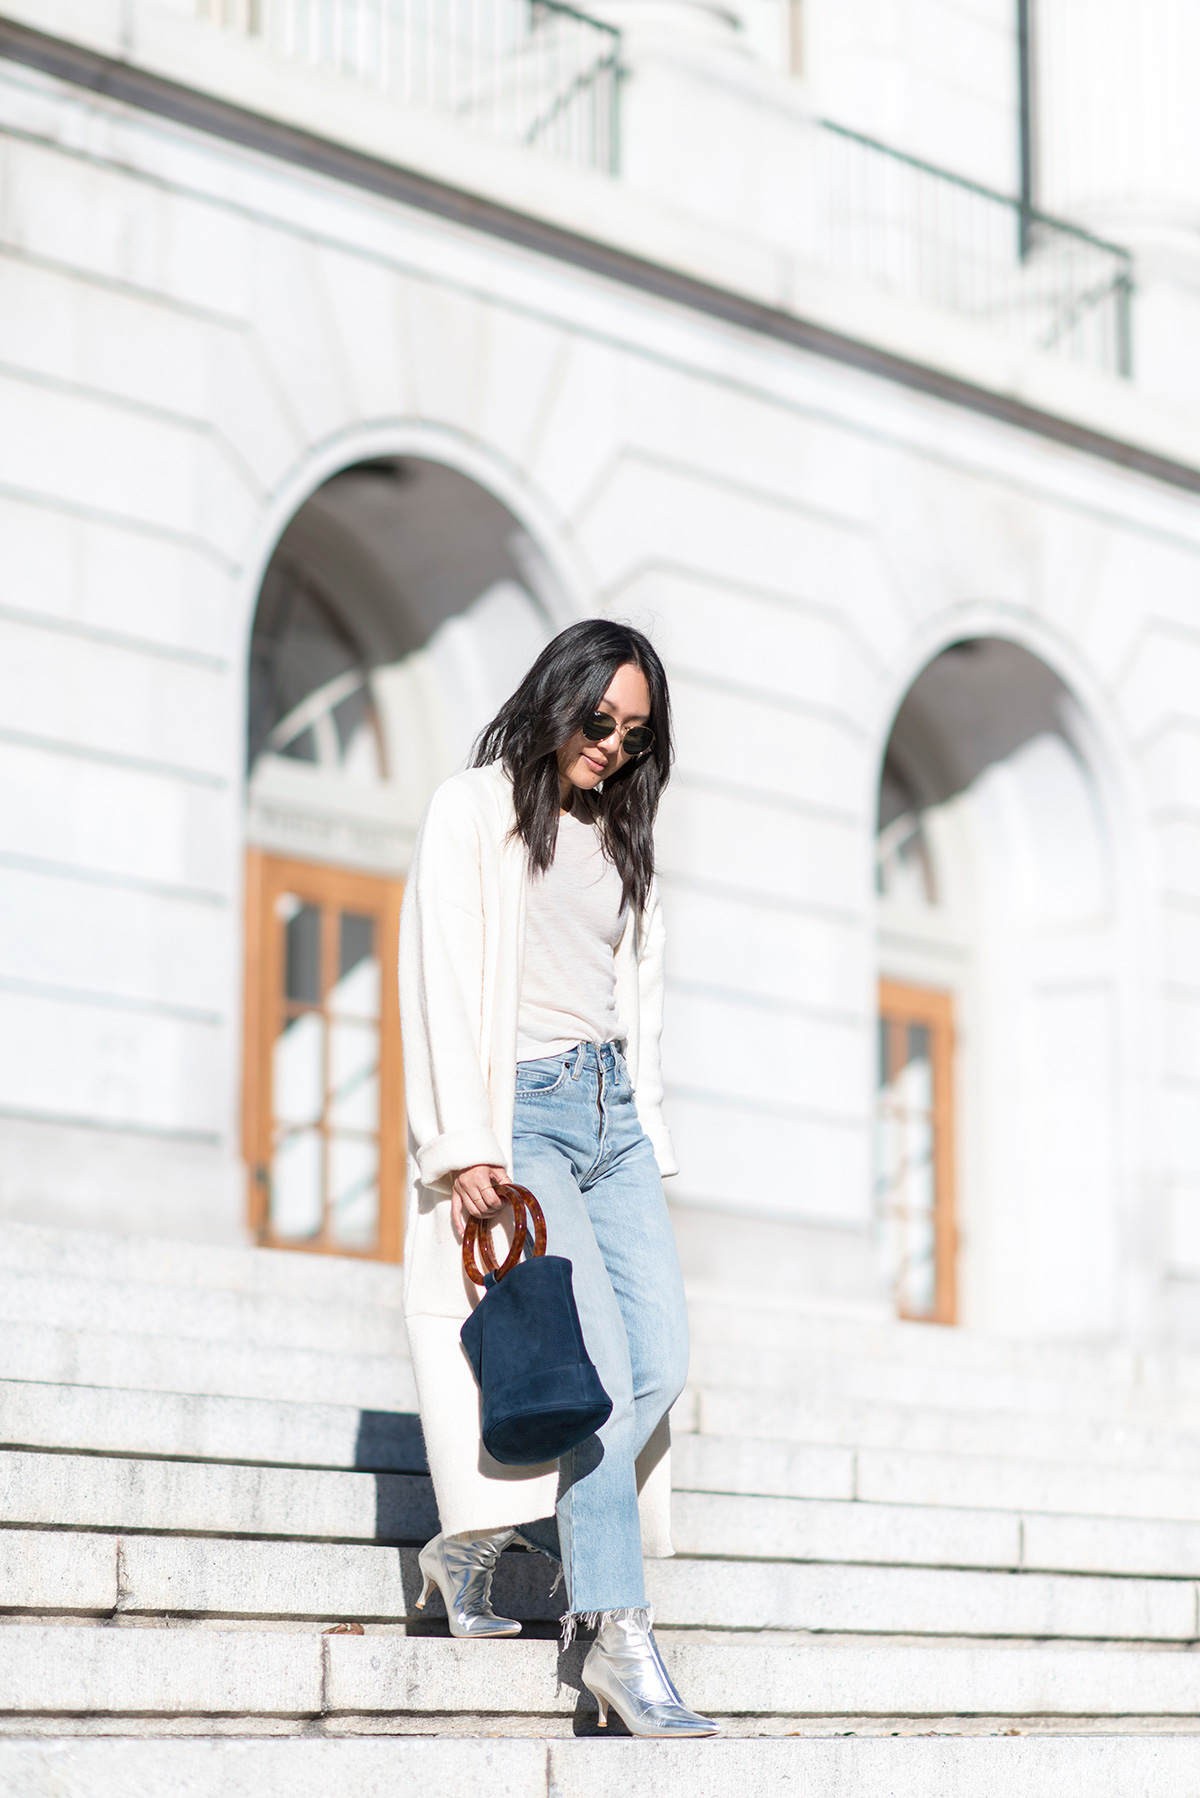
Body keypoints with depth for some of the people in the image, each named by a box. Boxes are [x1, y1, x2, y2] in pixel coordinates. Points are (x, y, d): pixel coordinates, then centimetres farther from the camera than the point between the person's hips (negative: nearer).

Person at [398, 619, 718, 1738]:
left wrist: (646, 1141, 14)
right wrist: (466, 1146, -15)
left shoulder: (618, 839, 21)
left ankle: (475, 1544, 9)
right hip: (519, 1109, -7)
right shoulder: (472, 814, 1)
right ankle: (621, 1641, -18)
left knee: (662, 1361, -6)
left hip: (610, 1109, 7)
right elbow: (444, 983, -6)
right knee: (600, 1363, -17)